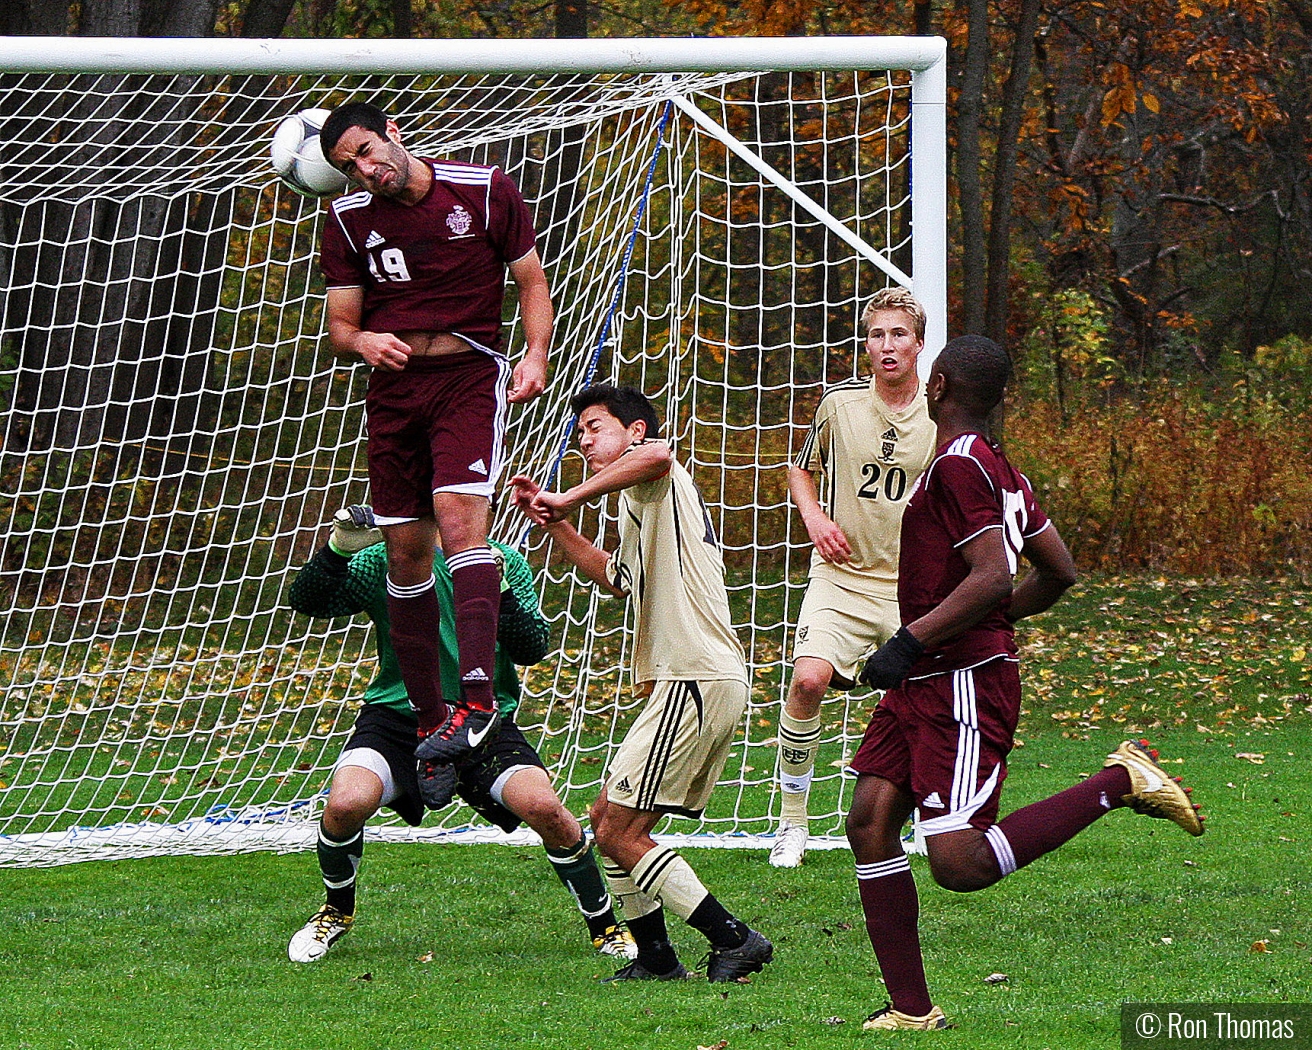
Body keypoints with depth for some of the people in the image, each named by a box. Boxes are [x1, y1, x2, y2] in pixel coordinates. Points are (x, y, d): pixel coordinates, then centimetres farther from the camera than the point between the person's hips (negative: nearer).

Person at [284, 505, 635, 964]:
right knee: (346, 804, -26)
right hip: (396, 717, 0)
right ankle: (337, 912, 7)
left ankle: (605, 927, 1)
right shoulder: (386, 560, 1)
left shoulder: (505, 563, 5)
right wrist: (338, 550, -22)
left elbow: (532, 649, -3)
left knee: (543, 807, -23)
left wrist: (500, 592, -18)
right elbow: (305, 601, -6)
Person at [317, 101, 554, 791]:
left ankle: (476, 701, -31)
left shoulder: (485, 191, -2)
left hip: (469, 374, -4)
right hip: (393, 384, 4)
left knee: (459, 514, -23)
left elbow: (531, 282, 6)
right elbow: (338, 323, 9)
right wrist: (362, 341, -15)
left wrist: (536, 356, -11)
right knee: (405, 549, 1)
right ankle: (430, 716, 10)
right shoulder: (349, 220, 5)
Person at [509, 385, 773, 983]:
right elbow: (611, 578, 45)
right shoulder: (641, 509, 26)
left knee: (618, 835, -10)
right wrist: (553, 523, 34)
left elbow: (656, 455, -34)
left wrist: (569, 500, -26)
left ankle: (734, 940, -10)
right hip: (685, 681, 11)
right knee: (607, 818, 15)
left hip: (696, 681, -11)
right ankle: (654, 957, 18)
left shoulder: (655, 479, -6)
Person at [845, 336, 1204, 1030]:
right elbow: (1058, 574, 22)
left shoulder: (958, 467, -14)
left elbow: (993, 578, -24)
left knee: (960, 863, -17)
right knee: (869, 822, 2)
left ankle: (1120, 781, -8)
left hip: (965, 683, -10)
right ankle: (911, 1009, 1)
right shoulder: (999, 470, 15)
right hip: (923, 686, 10)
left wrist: (909, 642, -22)